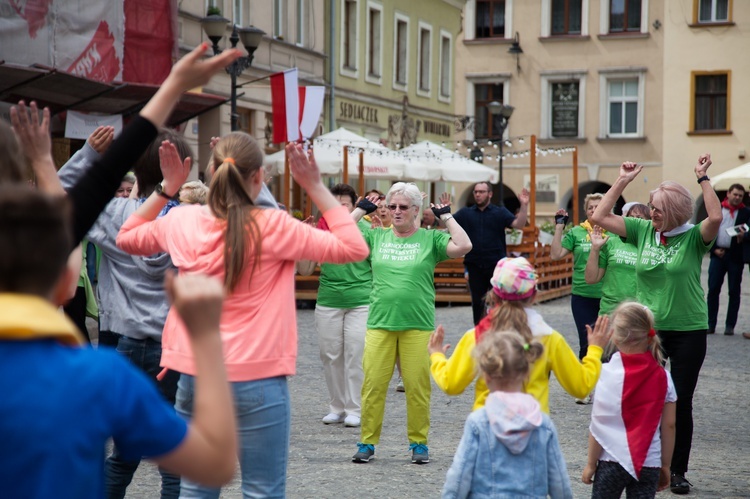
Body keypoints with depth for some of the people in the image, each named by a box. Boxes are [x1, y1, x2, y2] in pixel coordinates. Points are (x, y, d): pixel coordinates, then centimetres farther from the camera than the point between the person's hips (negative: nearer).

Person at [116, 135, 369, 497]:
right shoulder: (273, 226, -12)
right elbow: (354, 248, -5)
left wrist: (167, 188, 14)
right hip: (257, 380, -4)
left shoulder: (182, 221, 0)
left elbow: (127, 237, 21)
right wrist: (315, 187, -4)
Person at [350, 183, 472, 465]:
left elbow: (463, 246, -9)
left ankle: (419, 443, 15)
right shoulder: (376, 237, 11)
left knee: (417, 386, 1)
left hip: (418, 326, -1)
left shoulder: (430, 239, 5)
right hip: (380, 323, 2)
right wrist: (361, 210, 8)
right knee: (372, 385, 0)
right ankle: (367, 443, 11)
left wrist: (446, 216, -1)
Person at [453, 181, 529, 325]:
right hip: (474, 265, 2)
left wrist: (524, 205, -23)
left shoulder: (500, 212, 1)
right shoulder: (465, 213, 5)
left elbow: (519, 225, -10)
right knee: (477, 301, 11)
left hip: (496, 265, -2)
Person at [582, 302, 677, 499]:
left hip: (612, 461, -3)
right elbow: (669, 426, 2)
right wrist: (665, 466, 12)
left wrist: (591, 463, 0)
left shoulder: (608, 374, -11)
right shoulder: (662, 377, -1)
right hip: (649, 464, 3)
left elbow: (599, 425, -10)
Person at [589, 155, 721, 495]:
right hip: (647, 328, 3)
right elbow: (600, 217, -2)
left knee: (680, 404, 6)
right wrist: (623, 181, -6)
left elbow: (715, 217, -31)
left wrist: (702, 178, -25)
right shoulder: (643, 230, 0)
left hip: (688, 331, -3)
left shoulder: (693, 237, -10)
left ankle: (678, 471, 20)